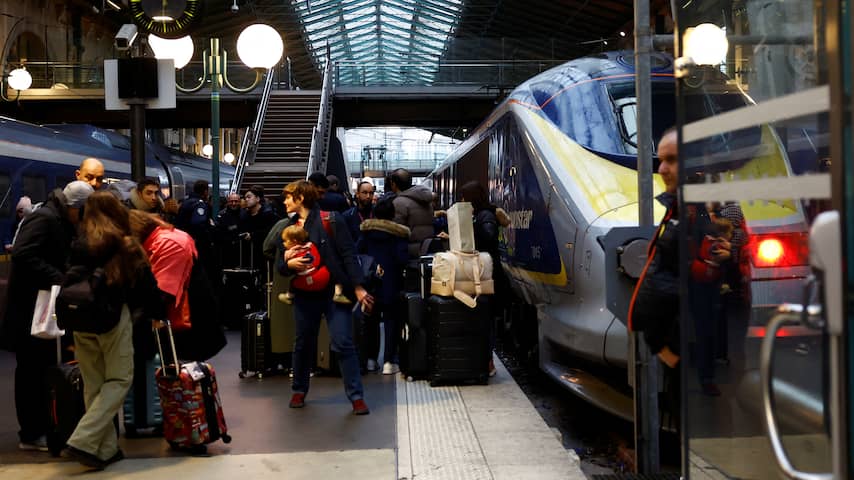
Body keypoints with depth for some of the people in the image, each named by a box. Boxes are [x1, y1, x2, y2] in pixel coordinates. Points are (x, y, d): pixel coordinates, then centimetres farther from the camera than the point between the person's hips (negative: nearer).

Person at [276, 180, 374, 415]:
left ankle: (357, 397, 0)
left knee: (343, 344, -7)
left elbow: (348, 254, -9)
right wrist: (289, 264, -14)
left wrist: (358, 288, -14)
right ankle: (299, 391, 31)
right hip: (306, 294, 5)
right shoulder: (289, 227, 10)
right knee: (303, 343, 14)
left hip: (335, 291, -5)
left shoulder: (331, 220, -6)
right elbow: (279, 264, 10)